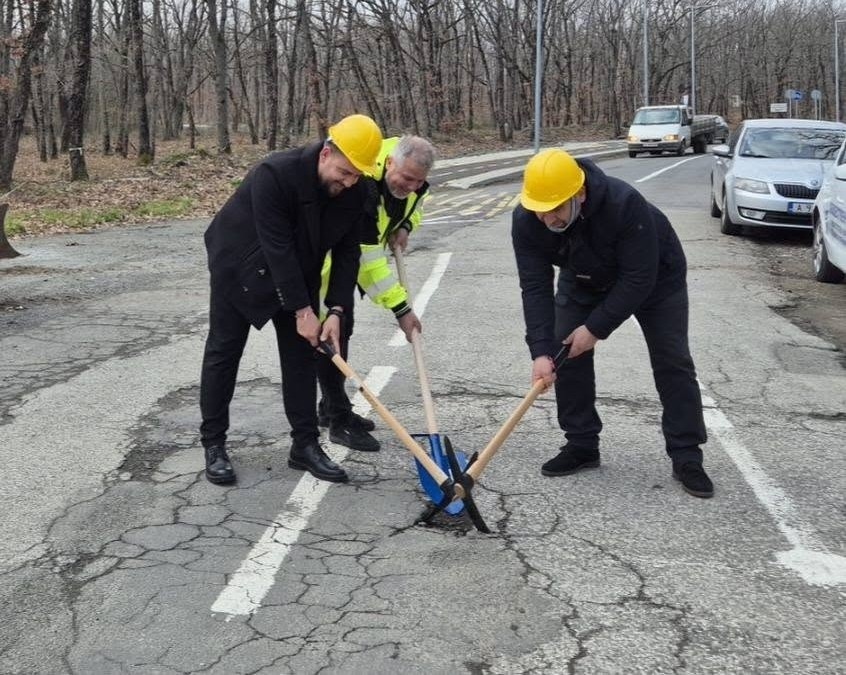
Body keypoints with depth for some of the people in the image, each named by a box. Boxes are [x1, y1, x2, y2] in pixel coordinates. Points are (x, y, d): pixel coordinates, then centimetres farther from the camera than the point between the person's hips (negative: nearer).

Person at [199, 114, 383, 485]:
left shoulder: (358, 193, -17)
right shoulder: (275, 174, -34)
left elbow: (348, 252, -11)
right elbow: (277, 248, -33)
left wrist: (336, 311, -21)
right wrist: (302, 310, -29)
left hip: (298, 271, 5)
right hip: (240, 266, -5)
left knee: (301, 353, 2)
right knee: (223, 351, 1)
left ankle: (305, 444, 11)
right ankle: (213, 444, 12)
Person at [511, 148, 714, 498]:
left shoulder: (625, 204, -43)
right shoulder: (526, 220, -30)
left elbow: (639, 279, -36)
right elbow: (535, 286, -29)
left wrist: (596, 328, -32)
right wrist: (541, 350, -37)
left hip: (654, 276, -3)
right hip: (583, 279, 4)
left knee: (673, 362, -5)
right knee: (565, 355, -4)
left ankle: (687, 458, 4)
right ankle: (581, 446, 10)